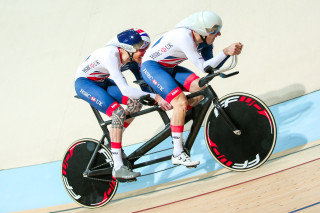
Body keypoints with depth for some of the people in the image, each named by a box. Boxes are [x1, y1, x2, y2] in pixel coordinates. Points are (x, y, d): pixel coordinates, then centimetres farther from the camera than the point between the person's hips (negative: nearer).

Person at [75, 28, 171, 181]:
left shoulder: (130, 59, -11)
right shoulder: (110, 55, -34)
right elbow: (125, 89, -41)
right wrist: (155, 97, -44)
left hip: (102, 82, 8)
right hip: (84, 83, -8)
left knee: (136, 103, -11)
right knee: (118, 113, -26)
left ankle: (113, 141, 7)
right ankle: (118, 168, -27)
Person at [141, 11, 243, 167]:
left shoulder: (203, 40, -6)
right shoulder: (184, 36, -31)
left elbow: (211, 65, -5)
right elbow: (203, 67, -31)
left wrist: (229, 51, -17)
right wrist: (225, 52, -35)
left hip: (169, 68, 8)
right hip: (151, 66, -8)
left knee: (201, 88, -11)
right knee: (181, 103, -24)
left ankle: (176, 119, 7)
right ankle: (177, 154, -18)